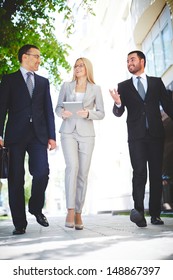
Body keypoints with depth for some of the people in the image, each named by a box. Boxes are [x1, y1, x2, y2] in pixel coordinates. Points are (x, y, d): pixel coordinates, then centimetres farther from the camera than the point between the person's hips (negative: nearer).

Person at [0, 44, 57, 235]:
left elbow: (48, 110, 14)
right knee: (16, 179, -1)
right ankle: (19, 223, 9)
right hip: (16, 135, -2)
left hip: (38, 135, 2)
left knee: (42, 172, -12)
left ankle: (36, 208, 15)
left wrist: (52, 136, 6)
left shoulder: (43, 82, 18)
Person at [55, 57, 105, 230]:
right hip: (68, 132, 0)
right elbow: (58, 107, 12)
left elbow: (101, 113, 7)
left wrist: (88, 113, -14)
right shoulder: (66, 86, 12)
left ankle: (78, 213, 7)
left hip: (86, 134, 1)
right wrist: (62, 113, -12)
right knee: (72, 166, -22)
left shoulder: (95, 89, 9)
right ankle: (70, 210, -21)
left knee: (83, 173, -2)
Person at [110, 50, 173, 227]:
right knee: (139, 173, -11)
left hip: (156, 134, 1)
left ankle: (155, 214, 8)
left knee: (156, 174, 2)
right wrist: (117, 103, -17)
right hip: (136, 136, -1)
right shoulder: (123, 86, 11)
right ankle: (138, 211, -12)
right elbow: (119, 113, 5)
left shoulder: (157, 82, 12)